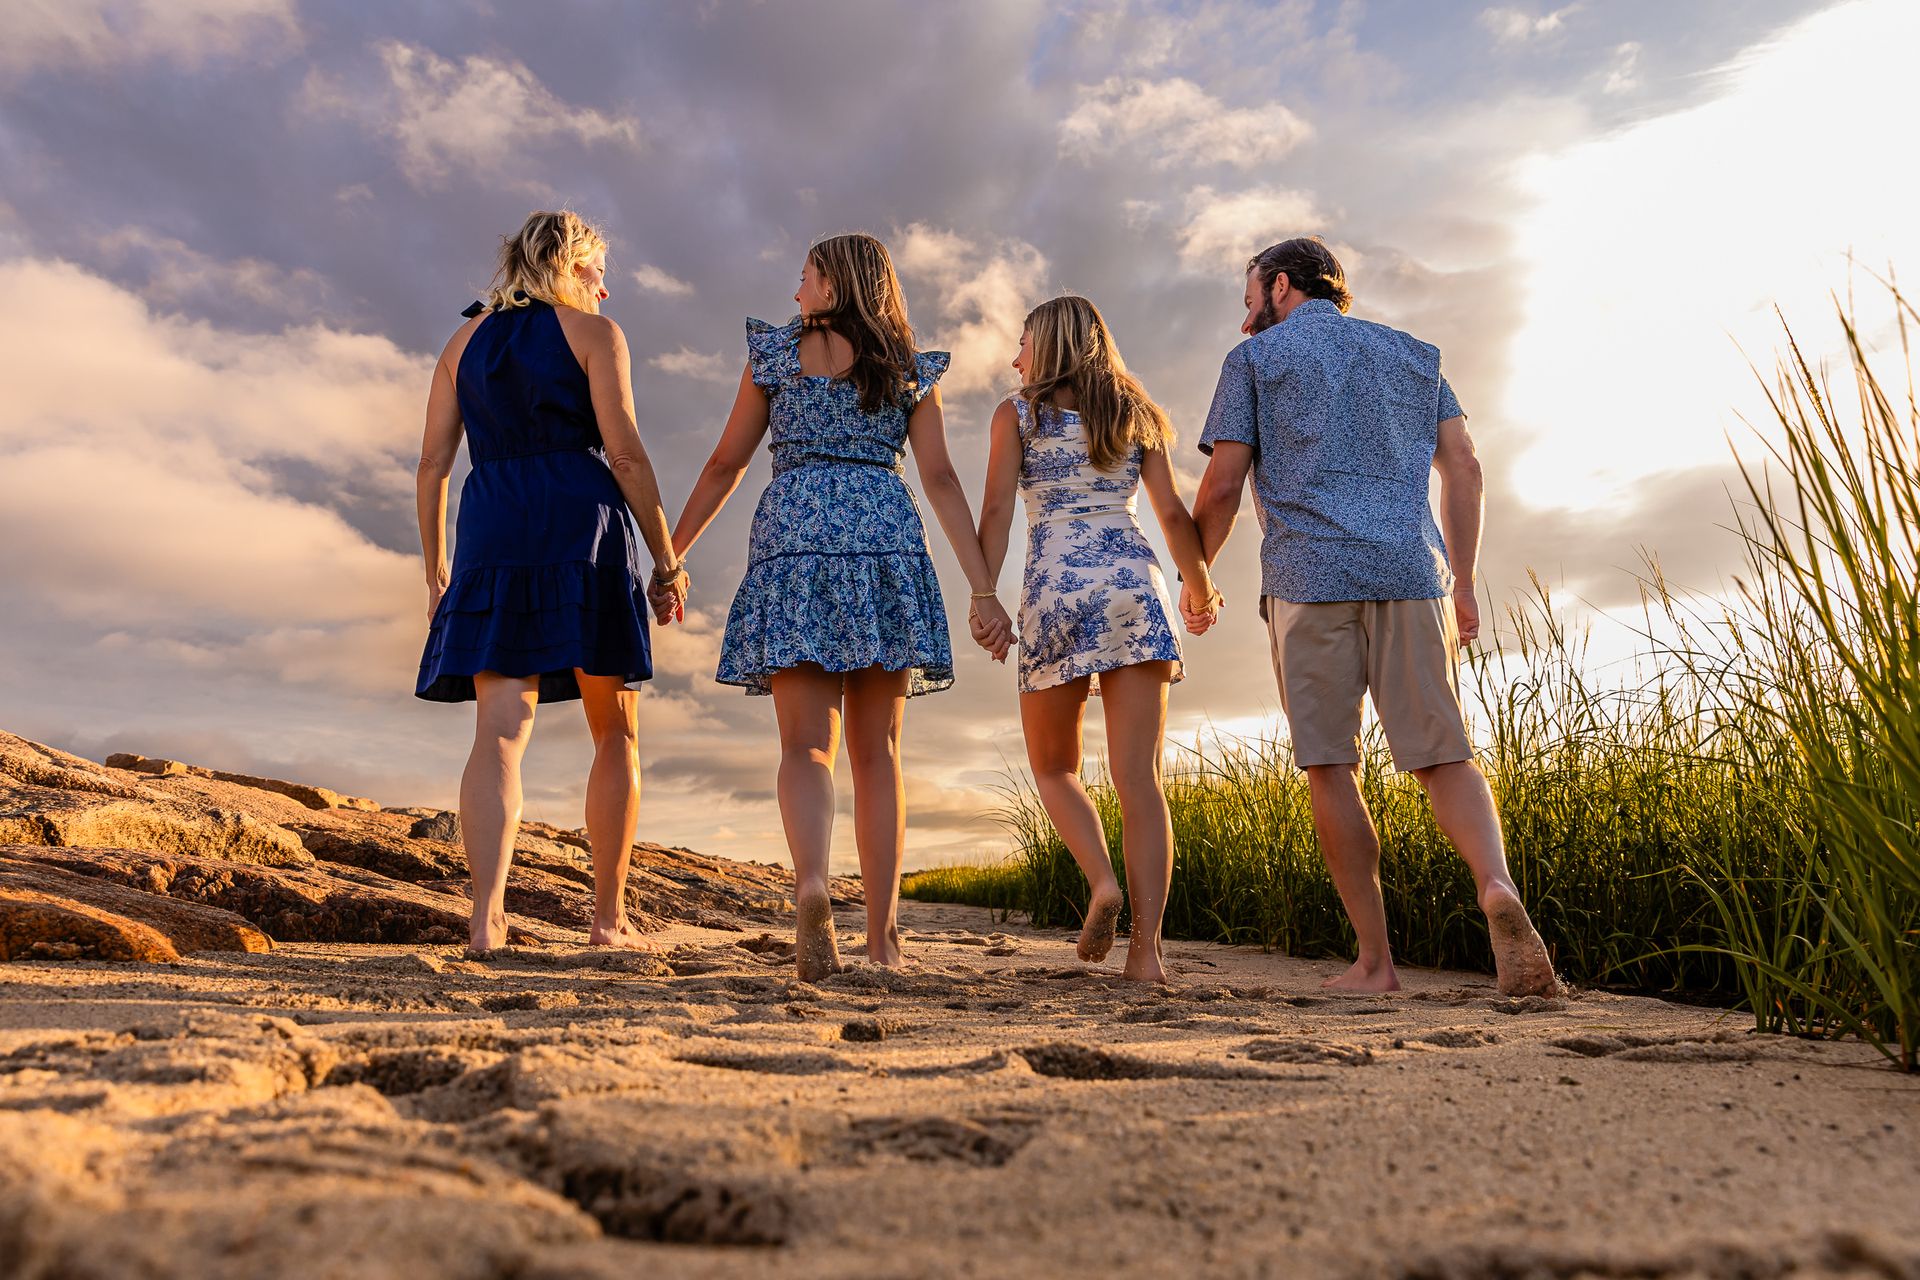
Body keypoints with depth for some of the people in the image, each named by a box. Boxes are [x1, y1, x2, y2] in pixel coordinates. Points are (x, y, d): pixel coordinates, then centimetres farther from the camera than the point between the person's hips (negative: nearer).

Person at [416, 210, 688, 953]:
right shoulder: (592, 333, 6)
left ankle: (487, 914, -17)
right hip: (583, 530, -4)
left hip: (493, 536, 4)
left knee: (499, 735, -2)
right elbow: (624, 452, -6)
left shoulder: (466, 341, 19)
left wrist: (435, 568, 18)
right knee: (616, 734, 7)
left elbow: (433, 461, 13)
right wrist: (666, 558, -2)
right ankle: (610, 919, 11)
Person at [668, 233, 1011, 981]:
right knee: (877, 753, 5)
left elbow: (724, 465, 12)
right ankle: (883, 936, 6)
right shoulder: (911, 369, 15)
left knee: (805, 745, -1)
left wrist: (669, 555, 20)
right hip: (886, 539, 1)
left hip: (794, 535, -1)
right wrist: (982, 587, 1)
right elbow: (940, 479, 4)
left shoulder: (774, 352, 13)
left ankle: (811, 886, -27)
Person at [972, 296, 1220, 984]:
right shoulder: (1136, 415, 17)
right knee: (1139, 777, -2)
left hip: (1055, 586, -2)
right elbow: (1174, 516, 11)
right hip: (1134, 584, 2)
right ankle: (1147, 947, -6)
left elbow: (997, 510, -2)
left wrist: (983, 600, -6)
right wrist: (1201, 588, 25)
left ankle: (1103, 881, -5)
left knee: (1053, 765, 16)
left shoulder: (1017, 413, 11)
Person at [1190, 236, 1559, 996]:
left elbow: (1222, 486, 3)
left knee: (1330, 767, 2)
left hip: (1308, 577, -3)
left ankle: (1375, 961, 4)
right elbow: (1463, 467, 12)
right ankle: (1497, 886, -22)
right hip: (1410, 573, 3)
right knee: (1442, 755, 4)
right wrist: (1462, 584, 14)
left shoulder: (1255, 358, 11)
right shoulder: (1413, 354, 22)